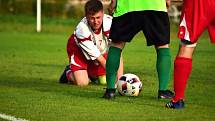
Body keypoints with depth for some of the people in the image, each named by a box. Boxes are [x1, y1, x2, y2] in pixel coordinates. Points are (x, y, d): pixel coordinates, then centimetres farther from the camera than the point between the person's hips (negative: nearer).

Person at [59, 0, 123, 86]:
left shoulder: (110, 22, -36)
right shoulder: (81, 30, -39)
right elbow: (98, 58, -31)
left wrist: (120, 78, -39)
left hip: (101, 49, 4)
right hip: (79, 50, -4)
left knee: (105, 81, -2)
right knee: (82, 82, -19)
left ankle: (91, 74, 31)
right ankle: (69, 72, 16)